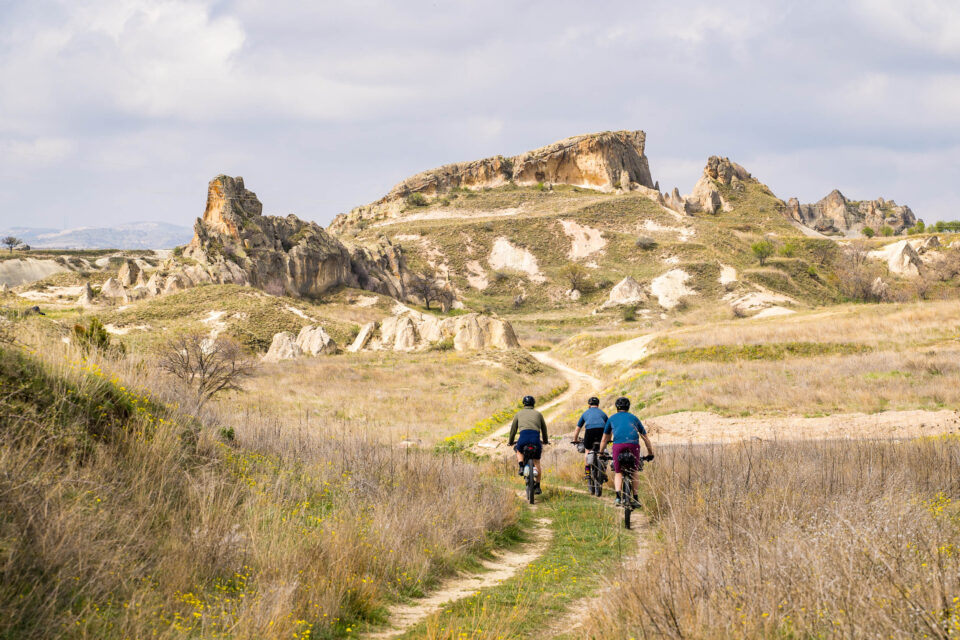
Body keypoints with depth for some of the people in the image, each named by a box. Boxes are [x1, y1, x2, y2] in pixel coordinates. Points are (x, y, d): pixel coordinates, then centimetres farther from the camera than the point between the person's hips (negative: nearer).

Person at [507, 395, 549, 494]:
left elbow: (513, 429, 27)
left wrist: (510, 442, 41)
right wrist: (545, 441, 48)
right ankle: (538, 487, 13)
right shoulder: (538, 414, 23)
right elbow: (544, 428, 32)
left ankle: (521, 467, 7)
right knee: (537, 463, 14)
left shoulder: (519, 413, 22)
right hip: (536, 437, 1)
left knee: (519, 451, 34)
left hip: (524, 436, -1)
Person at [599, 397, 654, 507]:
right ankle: (635, 499, 16)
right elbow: (645, 438, 33)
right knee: (633, 471, 19)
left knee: (618, 473, 12)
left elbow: (604, 440, 33)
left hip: (618, 445, -1)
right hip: (633, 444, 1)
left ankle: (618, 496, -12)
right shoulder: (633, 418, 28)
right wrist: (650, 453, 42)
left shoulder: (612, 418, 27)